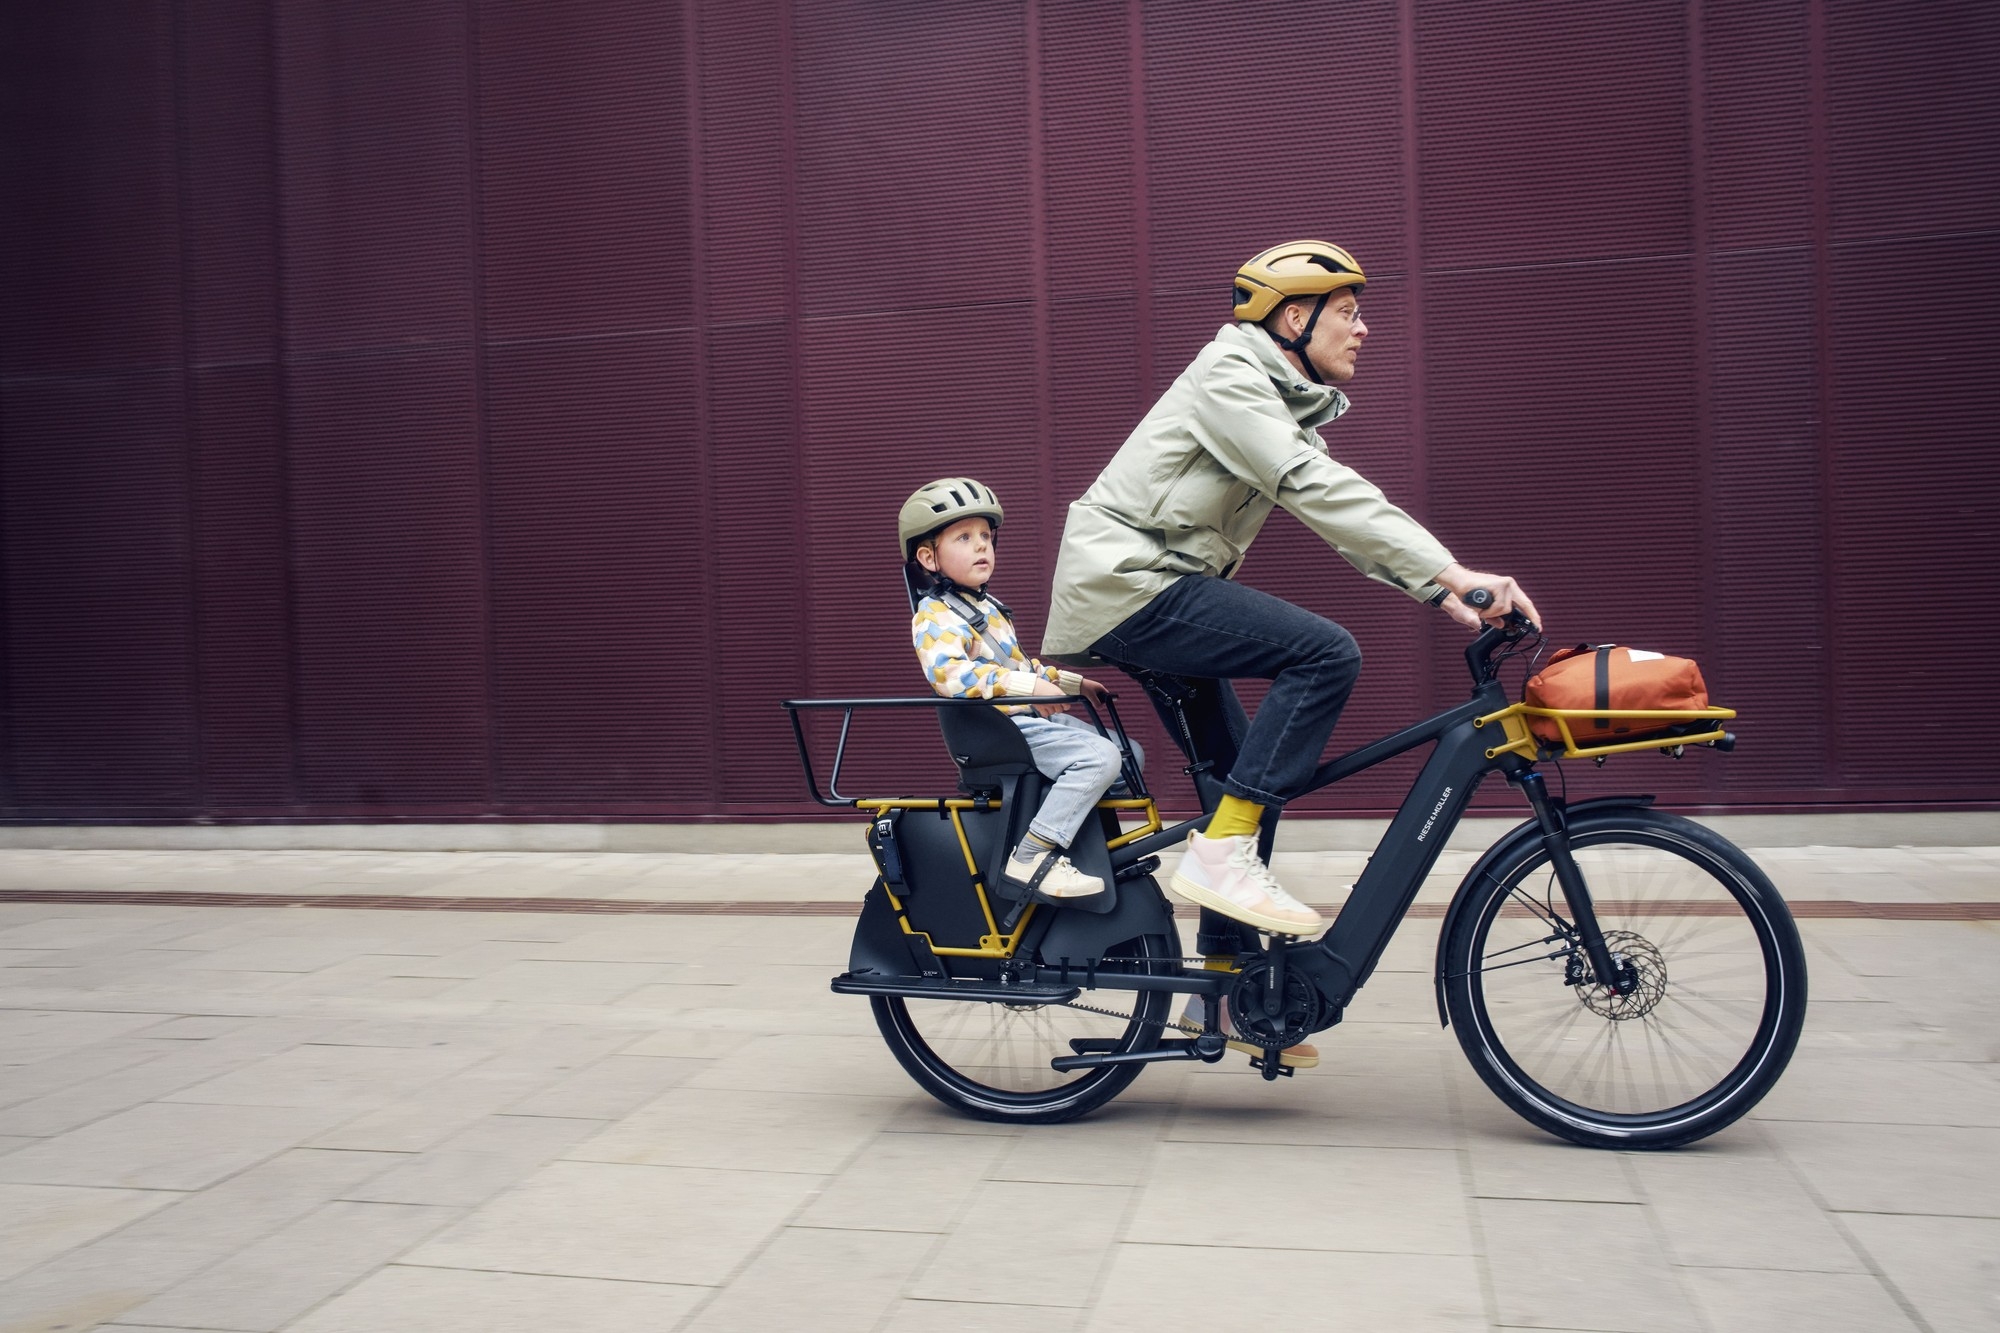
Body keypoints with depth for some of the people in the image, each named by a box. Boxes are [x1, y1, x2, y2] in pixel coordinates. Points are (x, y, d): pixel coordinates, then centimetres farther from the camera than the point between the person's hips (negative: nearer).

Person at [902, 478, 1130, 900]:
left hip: (1033, 718, 10)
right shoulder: (935, 615, -12)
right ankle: (1033, 858, -28)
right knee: (1099, 756, -27)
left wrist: (1074, 682, 24)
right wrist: (1028, 686, -39)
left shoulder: (987, 606, 19)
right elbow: (947, 670, -32)